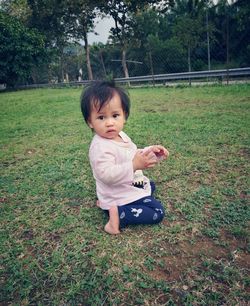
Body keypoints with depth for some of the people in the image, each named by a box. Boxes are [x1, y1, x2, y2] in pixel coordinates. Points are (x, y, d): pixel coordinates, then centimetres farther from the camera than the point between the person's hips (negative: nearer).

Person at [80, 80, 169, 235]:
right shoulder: (100, 147, -27)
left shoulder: (121, 136, 3)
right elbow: (106, 175, -34)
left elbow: (135, 155, 16)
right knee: (158, 211, -12)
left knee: (151, 185, 34)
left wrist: (151, 151, -2)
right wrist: (133, 166, -40)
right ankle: (118, 214, -11)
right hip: (120, 199, -9)